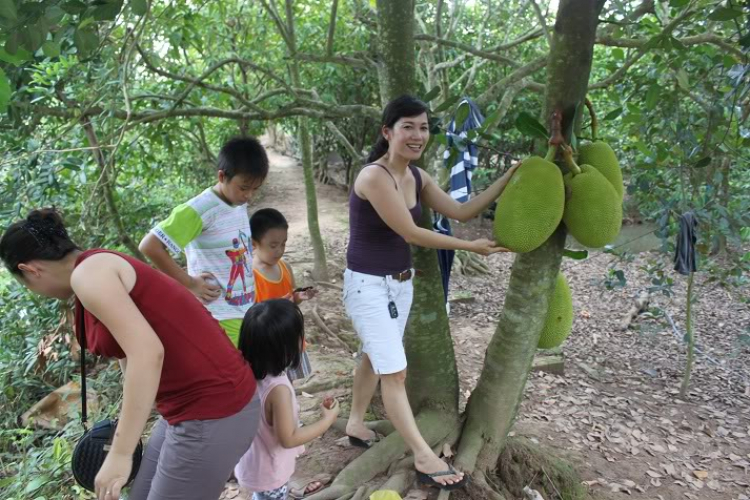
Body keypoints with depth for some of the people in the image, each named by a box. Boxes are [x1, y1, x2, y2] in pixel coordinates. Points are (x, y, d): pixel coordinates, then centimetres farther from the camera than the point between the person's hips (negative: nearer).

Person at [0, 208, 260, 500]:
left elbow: (148, 353, -27)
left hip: (211, 414, -9)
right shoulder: (106, 271, 16)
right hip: (191, 403, 9)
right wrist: (126, 433, 41)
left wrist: (120, 454, -20)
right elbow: (132, 353, 28)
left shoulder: (88, 274, -13)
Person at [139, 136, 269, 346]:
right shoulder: (200, 209, -17)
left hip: (246, 312, 7)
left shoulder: (240, 206, 6)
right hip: (220, 319, -7)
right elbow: (149, 246, -21)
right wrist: (189, 283, -15)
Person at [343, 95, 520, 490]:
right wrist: (471, 247, -17)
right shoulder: (374, 176, -24)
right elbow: (411, 233, -23)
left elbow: (462, 211, 4)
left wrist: (509, 177, -1)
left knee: (375, 358, 20)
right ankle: (423, 458, 7)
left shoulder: (417, 177, 2)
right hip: (367, 284, -8)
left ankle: (355, 424, 40)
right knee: (395, 371, -3)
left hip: (400, 282, 8)